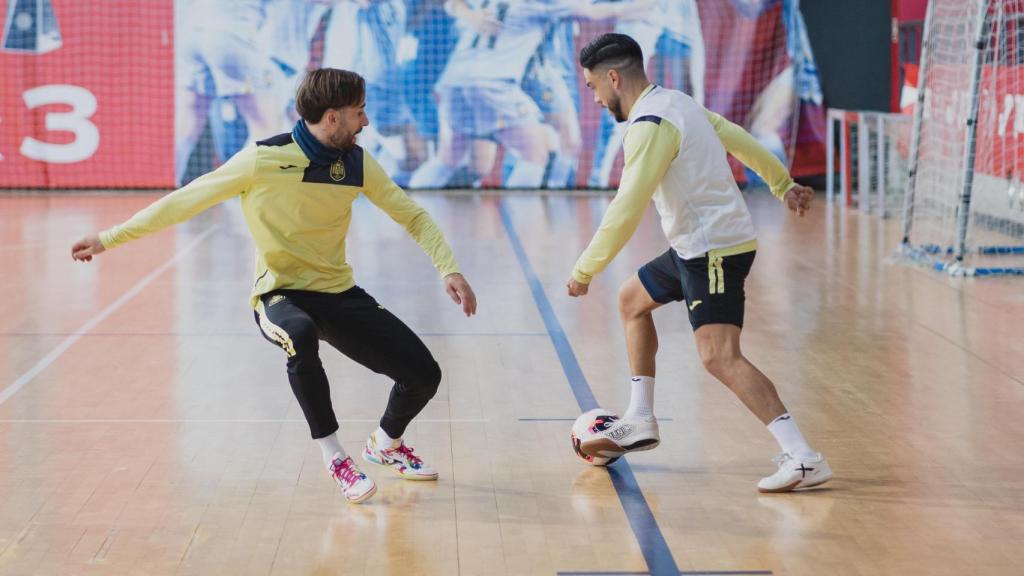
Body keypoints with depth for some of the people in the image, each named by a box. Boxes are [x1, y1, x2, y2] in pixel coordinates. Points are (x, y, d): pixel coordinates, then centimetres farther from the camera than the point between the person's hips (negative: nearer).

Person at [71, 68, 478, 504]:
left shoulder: (357, 163, -2)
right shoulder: (263, 160, -16)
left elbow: (412, 216, 7)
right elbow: (183, 202, -10)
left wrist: (449, 269, -8)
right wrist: (109, 239, -9)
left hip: (338, 293, 5)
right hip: (279, 295, -5)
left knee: (423, 374, -6)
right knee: (301, 337, -41)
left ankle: (386, 444, 29)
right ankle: (334, 457, -21)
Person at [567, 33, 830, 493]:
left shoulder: (650, 124, -19)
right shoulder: (675, 102, 11)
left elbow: (626, 209, -24)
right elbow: (740, 139, 21)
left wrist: (584, 270, -17)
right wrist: (783, 186, 32)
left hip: (714, 250, -11)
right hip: (698, 247, 11)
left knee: (720, 357, -19)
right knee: (632, 300, 24)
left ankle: (803, 459, -24)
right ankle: (639, 422, 29)